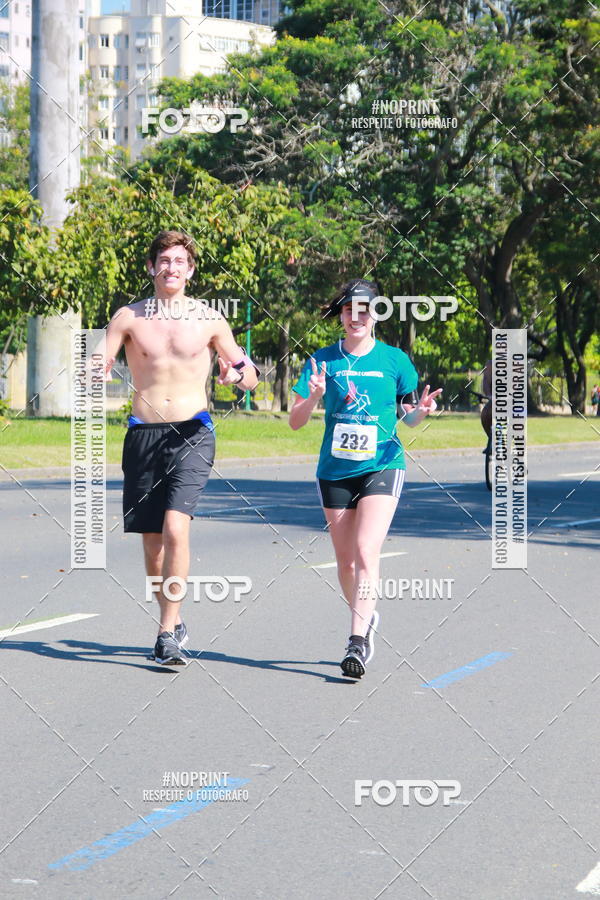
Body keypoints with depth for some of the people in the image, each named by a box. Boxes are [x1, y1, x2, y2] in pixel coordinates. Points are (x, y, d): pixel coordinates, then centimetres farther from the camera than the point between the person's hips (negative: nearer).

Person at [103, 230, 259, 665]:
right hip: (144, 432, 2)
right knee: (152, 540, 7)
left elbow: (251, 379, 9)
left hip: (192, 433, -2)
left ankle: (167, 635, -16)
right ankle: (174, 622, 27)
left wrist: (237, 372, -14)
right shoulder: (129, 317, 5)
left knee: (175, 527, -20)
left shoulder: (209, 319, 4)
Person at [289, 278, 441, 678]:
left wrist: (420, 411, -11)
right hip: (335, 470, 3)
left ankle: (358, 642, -20)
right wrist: (313, 397, -18)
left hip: (382, 467, -2)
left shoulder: (394, 360, 1)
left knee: (366, 551, -18)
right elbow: (296, 421, 2)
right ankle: (367, 618, 34)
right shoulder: (323, 360, 3)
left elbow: (408, 415, 11)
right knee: (346, 559, 9)